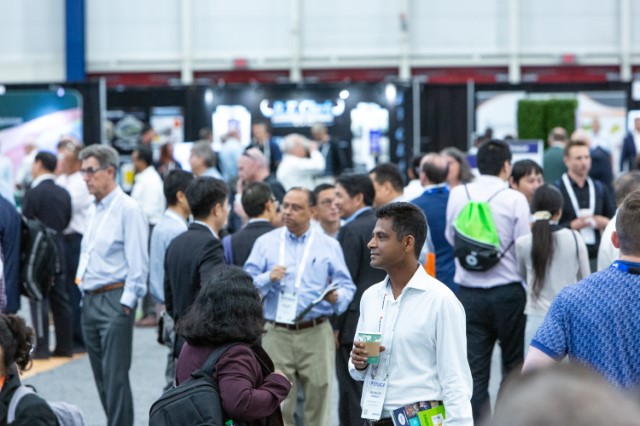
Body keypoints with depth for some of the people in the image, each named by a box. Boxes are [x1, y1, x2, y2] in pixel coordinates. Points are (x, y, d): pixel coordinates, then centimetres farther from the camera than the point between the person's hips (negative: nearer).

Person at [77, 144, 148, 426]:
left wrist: (126, 304, -17)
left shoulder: (127, 210, -11)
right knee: (101, 375, 12)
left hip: (114, 300, -9)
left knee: (115, 376, -8)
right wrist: (82, 281, 15)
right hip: (90, 301, 9)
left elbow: (138, 263, -15)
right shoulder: (94, 210, 15)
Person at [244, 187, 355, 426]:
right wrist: (268, 279, -14)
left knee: (318, 402, 1)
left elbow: (346, 286, 4)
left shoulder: (329, 246, 8)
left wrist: (337, 297, -17)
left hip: (316, 334, 0)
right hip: (276, 334, 0)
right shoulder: (265, 243, 9)